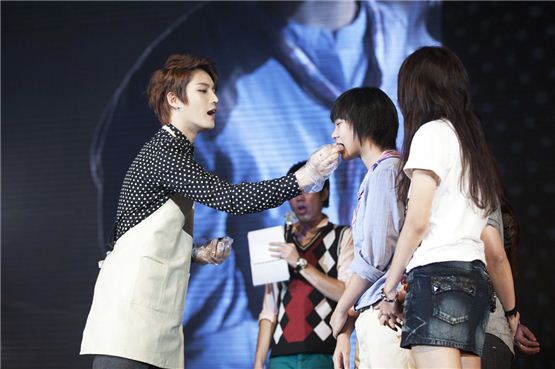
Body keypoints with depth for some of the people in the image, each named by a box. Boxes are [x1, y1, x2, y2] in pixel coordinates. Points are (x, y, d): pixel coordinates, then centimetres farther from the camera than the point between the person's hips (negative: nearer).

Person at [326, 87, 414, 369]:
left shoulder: (386, 170, -5)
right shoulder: (373, 176, 24)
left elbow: (375, 256, -13)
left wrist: (340, 312, -1)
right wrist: (344, 331, 16)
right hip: (370, 317, 9)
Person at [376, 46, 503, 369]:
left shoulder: (431, 133, -1)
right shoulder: (472, 141, 22)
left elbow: (417, 222, -8)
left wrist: (390, 290, -2)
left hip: (438, 273, -8)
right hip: (475, 278, 8)